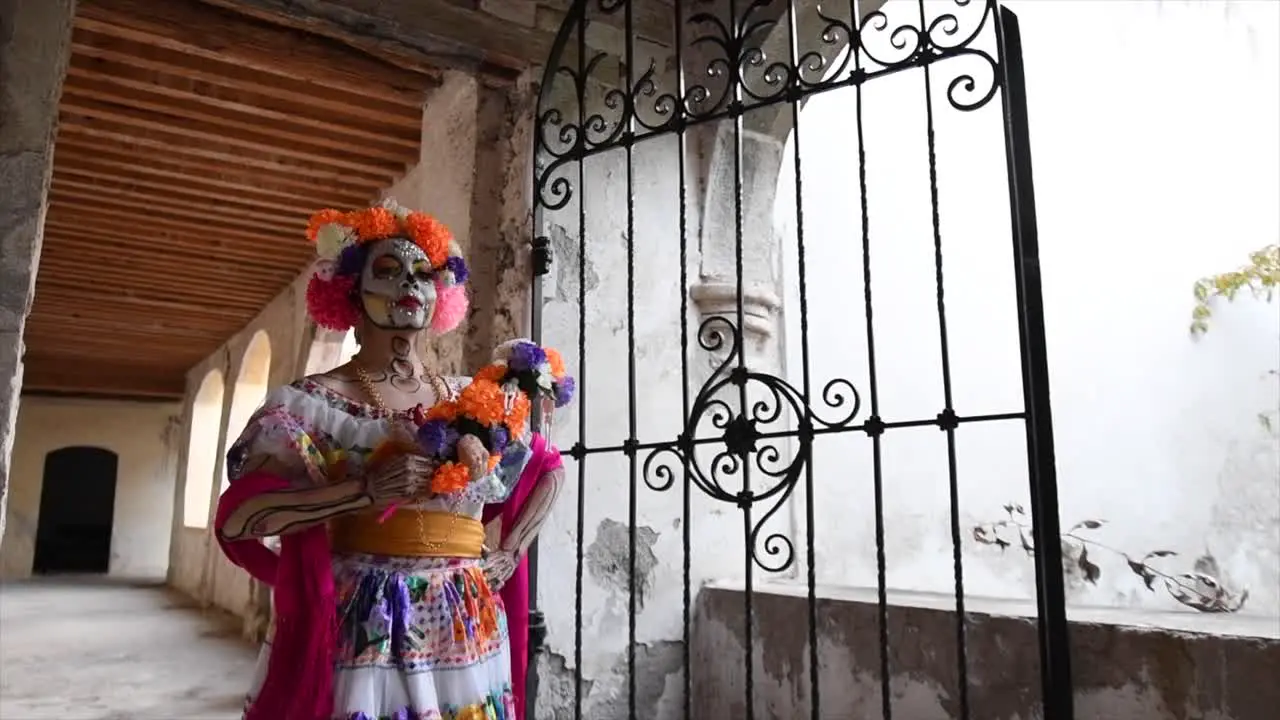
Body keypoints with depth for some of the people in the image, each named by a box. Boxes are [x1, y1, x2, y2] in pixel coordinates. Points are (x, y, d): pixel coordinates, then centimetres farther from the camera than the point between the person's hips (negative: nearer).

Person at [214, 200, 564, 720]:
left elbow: (548, 471, 18)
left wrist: (508, 554, 5)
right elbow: (237, 516, -13)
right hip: (361, 630, -3)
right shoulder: (312, 404, -4)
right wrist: (367, 490, -21)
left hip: (464, 632, 4)